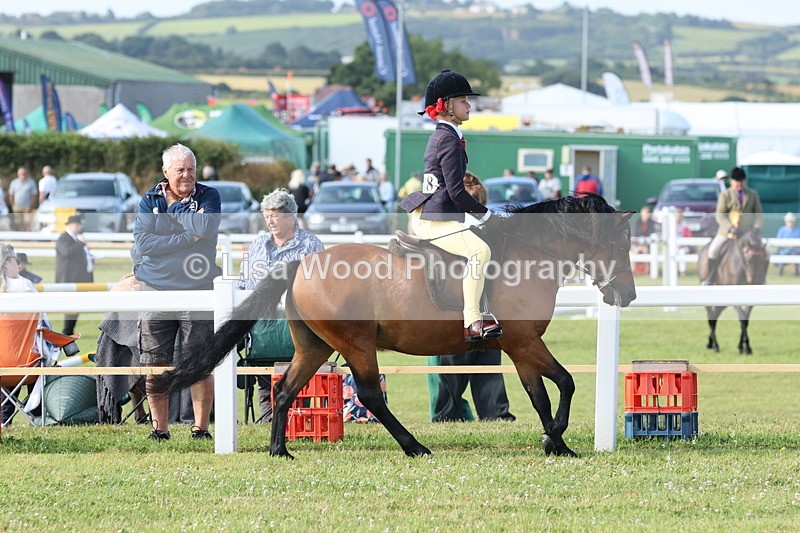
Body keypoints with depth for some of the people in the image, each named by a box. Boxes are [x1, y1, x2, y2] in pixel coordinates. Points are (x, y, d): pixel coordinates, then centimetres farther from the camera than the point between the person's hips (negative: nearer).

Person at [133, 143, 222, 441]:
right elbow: (143, 243, -7)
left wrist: (167, 210, -6)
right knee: (155, 365, 2)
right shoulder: (150, 200, 7)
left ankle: (201, 427, 6)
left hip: (198, 291, -1)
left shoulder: (208, 197, 4)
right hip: (156, 291, 1)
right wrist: (187, 237, -11)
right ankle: (159, 428, 10)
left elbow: (203, 229, -16)